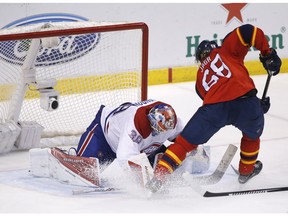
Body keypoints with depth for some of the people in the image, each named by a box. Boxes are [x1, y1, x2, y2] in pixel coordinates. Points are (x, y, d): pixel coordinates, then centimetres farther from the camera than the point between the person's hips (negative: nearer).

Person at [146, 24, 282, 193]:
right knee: (253, 133, 32)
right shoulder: (226, 50, 24)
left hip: (214, 107, 1)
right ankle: (246, 170, 45)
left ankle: (159, 177, -5)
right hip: (244, 100, -1)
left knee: (185, 142, 7)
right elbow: (248, 32, 7)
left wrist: (256, 104, 31)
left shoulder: (201, 77, 33)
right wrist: (268, 54, 14)